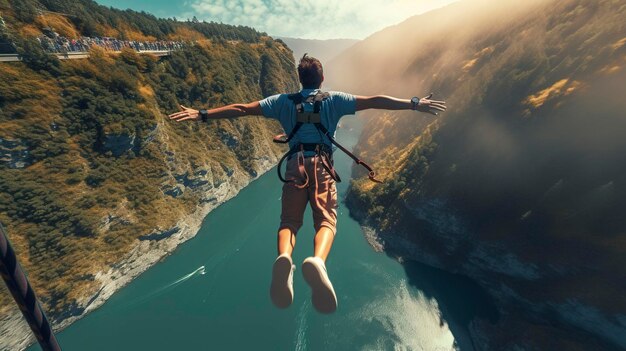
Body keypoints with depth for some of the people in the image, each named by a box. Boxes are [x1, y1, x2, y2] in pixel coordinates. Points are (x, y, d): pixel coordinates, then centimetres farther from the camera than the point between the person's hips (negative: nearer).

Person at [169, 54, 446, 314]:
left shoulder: (283, 100, 17)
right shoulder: (334, 99, 14)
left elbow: (242, 109, 13)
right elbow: (374, 101, 9)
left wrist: (202, 115, 19)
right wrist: (414, 104, 16)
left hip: (295, 163, 1)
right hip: (321, 163, -1)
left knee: (290, 220, 4)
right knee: (326, 219, -5)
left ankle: (284, 258, -27)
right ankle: (317, 261, -35)